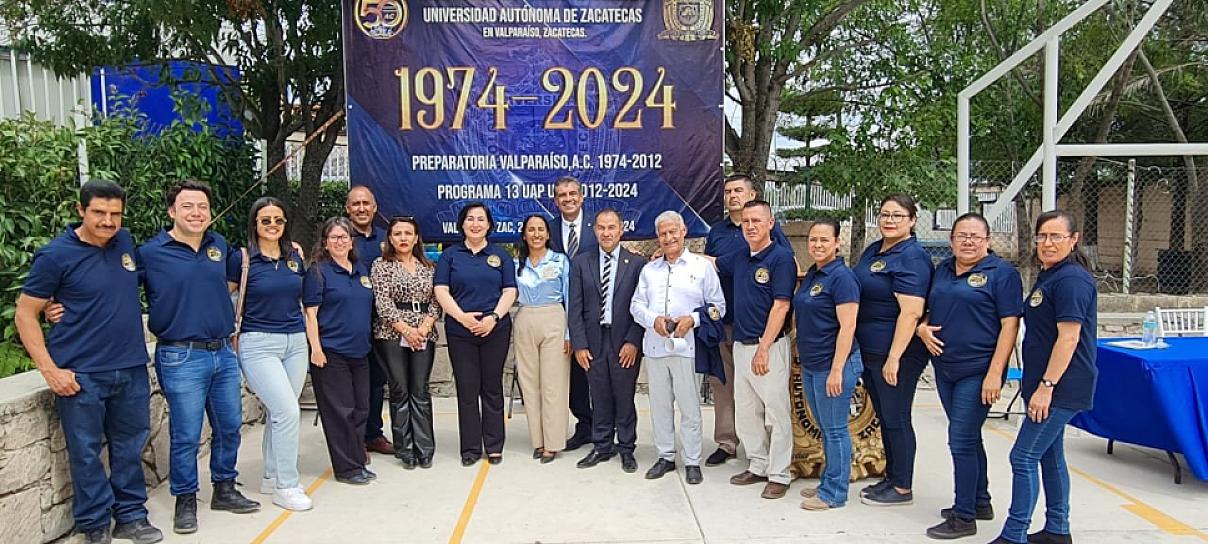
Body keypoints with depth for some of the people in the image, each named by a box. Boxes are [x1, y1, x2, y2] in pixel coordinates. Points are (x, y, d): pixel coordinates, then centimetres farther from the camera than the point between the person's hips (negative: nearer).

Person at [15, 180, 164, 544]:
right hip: (81, 375, -5)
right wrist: (49, 369, -11)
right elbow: (25, 314, -5)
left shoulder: (125, 242, 5)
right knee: (86, 453, 6)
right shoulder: (55, 255, -9)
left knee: (130, 447, 14)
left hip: (131, 369, 5)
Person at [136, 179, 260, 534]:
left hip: (224, 353, 6)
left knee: (229, 426, 14)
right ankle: (185, 501, 20)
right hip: (182, 358, -5)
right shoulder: (150, 253, -7)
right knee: (186, 436, 2)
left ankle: (225, 490, 31)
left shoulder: (220, 245, 8)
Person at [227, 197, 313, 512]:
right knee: (288, 412, -12)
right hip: (259, 344, -5)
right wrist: (231, 330, -2)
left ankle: (271, 478, 24)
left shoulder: (295, 258, 9)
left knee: (279, 414, 10)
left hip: (295, 343, 5)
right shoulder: (242, 259, -5)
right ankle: (286, 486, 0)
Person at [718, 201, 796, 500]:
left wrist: (763, 349, -18)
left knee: (776, 413, 1)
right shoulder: (738, 259, 11)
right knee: (745, 413, 13)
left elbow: (780, 307, -15)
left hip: (770, 346, -7)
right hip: (741, 345, 7)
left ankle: (779, 475, 11)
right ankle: (758, 466, 27)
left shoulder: (781, 257, -10)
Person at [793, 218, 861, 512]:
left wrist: (837, 370, -22)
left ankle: (834, 493, 12)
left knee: (834, 429, 2)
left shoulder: (842, 277, -14)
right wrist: (804, 360, 17)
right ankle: (827, 483, 29)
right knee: (825, 429, 17)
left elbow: (847, 327, -19)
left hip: (833, 365, -8)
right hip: (810, 365, 9)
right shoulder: (811, 275, 12)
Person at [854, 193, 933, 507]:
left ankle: (902, 488, 15)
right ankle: (891, 477, 30)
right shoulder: (874, 250, 12)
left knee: (896, 419, 2)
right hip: (868, 351, 9)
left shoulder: (912, 258, -16)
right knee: (883, 416, 17)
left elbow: (910, 312, -23)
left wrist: (894, 357, -25)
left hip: (895, 354, -9)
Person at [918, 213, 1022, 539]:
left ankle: (964, 517, 6)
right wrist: (922, 327, -3)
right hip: (944, 368, 7)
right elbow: (928, 309, 21)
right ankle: (981, 503, 33)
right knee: (968, 438, 17)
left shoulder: (1002, 273, -7)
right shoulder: (942, 270, 11)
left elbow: (1010, 325, -13)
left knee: (961, 440, -6)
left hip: (978, 371, -7)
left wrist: (995, 373, -19)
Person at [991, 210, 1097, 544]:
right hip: (1049, 383, 10)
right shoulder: (1048, 276, 14)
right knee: (1050, 455, 17)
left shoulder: (1072, 279, -17)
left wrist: (1046, 386, -23)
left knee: (1024, 457, -8)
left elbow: (1069, 337, -22)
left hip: (1061, 387, -10)